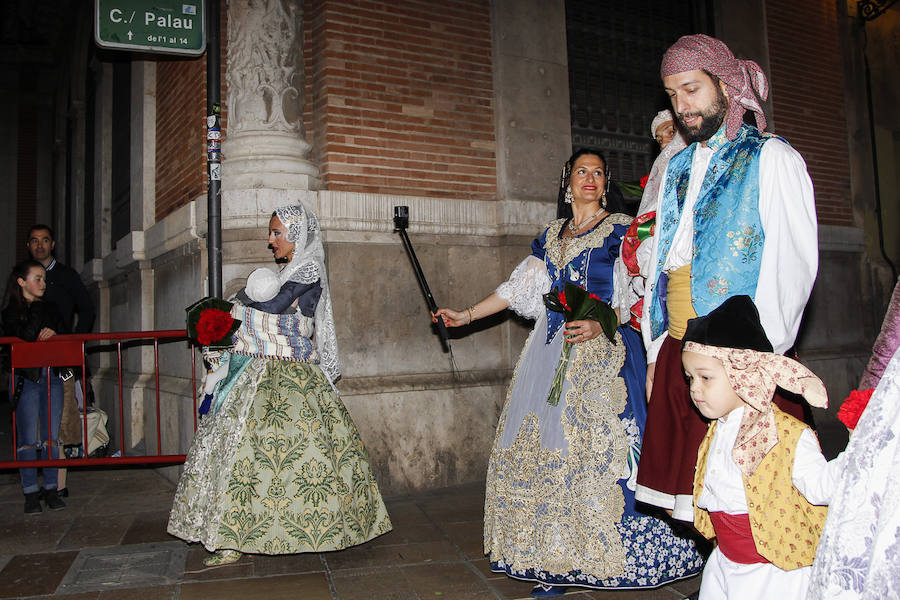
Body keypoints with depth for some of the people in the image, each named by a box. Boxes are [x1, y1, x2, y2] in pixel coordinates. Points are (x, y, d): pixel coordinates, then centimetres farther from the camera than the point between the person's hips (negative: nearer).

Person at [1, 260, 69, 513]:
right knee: (28, 439, -2)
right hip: (25, 380, -4)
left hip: (52, 377, 4)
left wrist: (54, 334, -8)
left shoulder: (50, 308, 14)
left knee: (51, 437, 5)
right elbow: (22, 340, -13)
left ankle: (51, 488, 13)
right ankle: (31, 491, 9)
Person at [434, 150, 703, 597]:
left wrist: (600, 325, -22)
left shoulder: (620, 229, 3)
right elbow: (520, 287, 18)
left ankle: (602, 553, 6)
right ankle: (556, 564, 11)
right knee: (543, 445, 2)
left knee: (599, 445, -9)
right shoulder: (552, 235, 18)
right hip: (552, 350, 5)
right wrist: (468, 315, 14)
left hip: (603, 348, -5)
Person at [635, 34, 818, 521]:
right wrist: (655, 354, 12)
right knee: (689, 500, 5)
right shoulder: (678, 167, 20)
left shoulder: (771, 157, 2)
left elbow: (794, 261, -8)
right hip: (677, 353, 5)